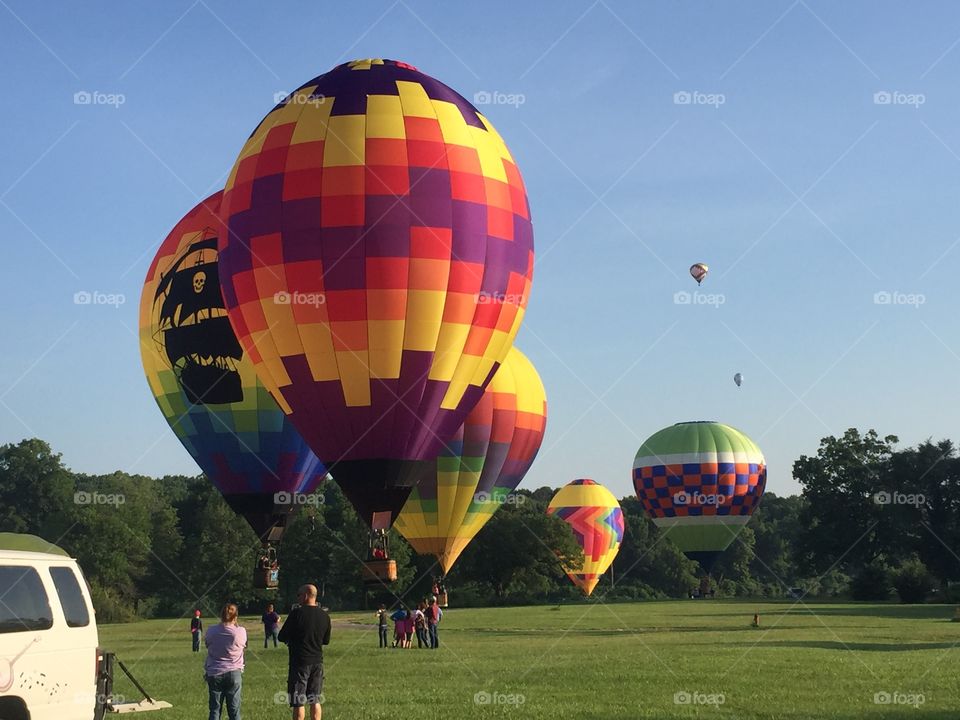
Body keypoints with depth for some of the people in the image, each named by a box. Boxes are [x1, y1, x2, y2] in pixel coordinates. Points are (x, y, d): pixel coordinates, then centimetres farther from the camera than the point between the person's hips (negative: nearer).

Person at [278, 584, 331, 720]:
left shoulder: (297, 613, -13)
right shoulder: (324, 616, 4)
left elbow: (282, 637, -8)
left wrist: (290, 640, 12)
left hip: (299, 662, -5)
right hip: (317, 662, 5)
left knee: (298, 703, 0)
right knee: (315, 701, 12)